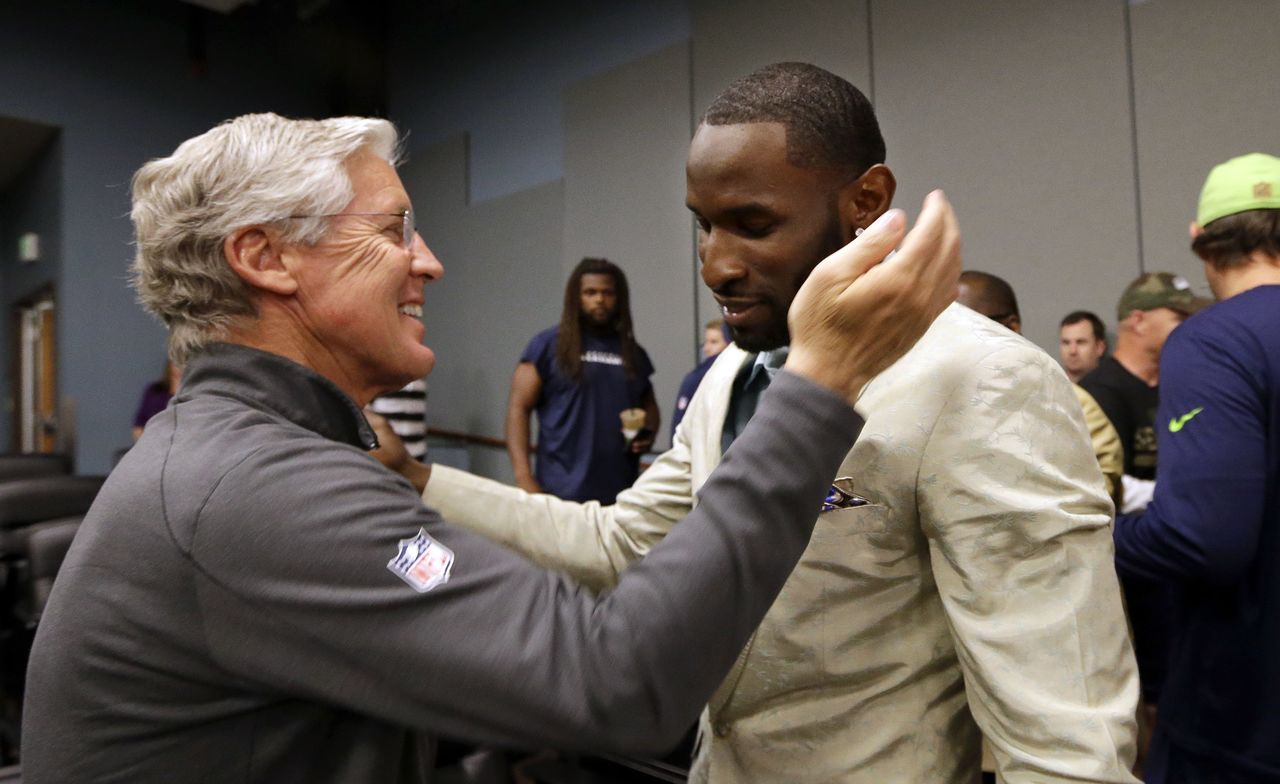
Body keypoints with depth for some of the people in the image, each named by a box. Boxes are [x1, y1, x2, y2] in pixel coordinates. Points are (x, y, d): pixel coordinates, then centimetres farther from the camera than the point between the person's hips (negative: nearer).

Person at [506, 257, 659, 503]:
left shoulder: (634, 352, 14)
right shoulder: (548, 345, 0)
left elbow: (649, 404, 25)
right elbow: (518, 408, -4)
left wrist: (649, 433, 1)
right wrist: (524, 477, -13)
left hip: (622, 494, 4)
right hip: (563, 493, -4)